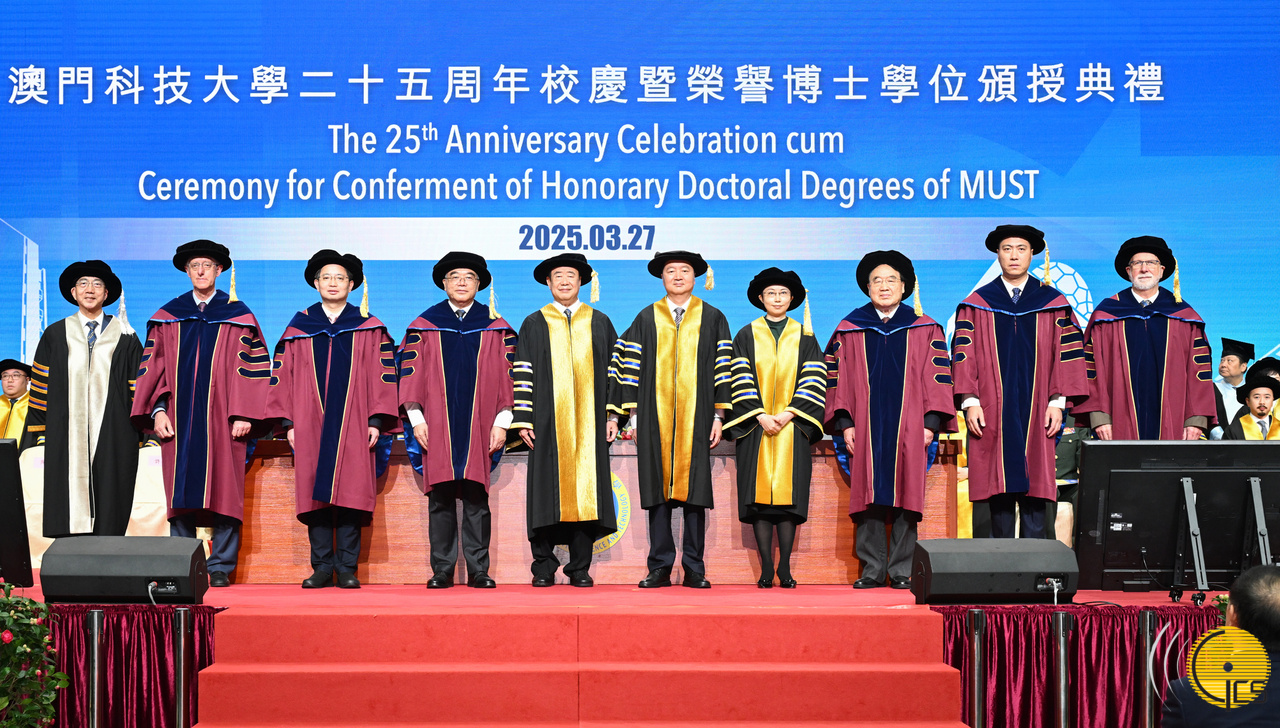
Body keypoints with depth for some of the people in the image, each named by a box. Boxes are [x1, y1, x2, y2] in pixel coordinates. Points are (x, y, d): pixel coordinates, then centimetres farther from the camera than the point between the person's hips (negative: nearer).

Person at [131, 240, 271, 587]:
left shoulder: (237, 316, 5)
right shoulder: (168, 317, 11)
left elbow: (252, 366, 1)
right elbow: (154, 365, 10)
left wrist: (243, 415, -7)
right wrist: (158, 410, -1)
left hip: (221, 419, -2)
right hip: (179, 419, 2)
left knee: (223, 490, -3)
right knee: (180, 491, 2)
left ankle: (221, 568, 2)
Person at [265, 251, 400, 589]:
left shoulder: (369, 329, 9)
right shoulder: (298, 328, 11)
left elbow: (383, 374, 4)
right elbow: (282, 374, 9)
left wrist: (376, 421, -5)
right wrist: (288, 422, 1)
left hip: (353, 423, -1)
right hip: (310, 425, 1)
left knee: (350, 494, -5)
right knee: (315, 494, -1)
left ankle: (347, 568, 0)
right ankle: (322, 567, 4)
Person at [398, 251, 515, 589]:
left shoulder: (496, 327, 9)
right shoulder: (424, 325, 8)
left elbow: (506, 375, 6)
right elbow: (412, 371, 6)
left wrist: (502, 422, -1)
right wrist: (416, 418, -3)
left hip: (479, 426, 0)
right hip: (437, 425, 0)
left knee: (476, 497, -1)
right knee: (440, 497, 0)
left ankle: (479, 570, 5)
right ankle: (442, 570, 6)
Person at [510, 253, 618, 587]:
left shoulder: (600, 323, 13)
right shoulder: (534, 325, 9)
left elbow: (613, 371, 10)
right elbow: (522, 374, 4)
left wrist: (613, 416, 1)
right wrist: (522, 421, -4)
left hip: (588, 423, 1)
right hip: (548, 424, -1)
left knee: (586, 491, -2)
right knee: (548, 494, -3)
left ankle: (580, 568, 4)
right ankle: (543, 568, 4)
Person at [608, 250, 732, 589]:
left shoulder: (712, 318, 9)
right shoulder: (646, 319, 10)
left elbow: (722, 369, 6)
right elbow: (631, 369, 9)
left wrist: (718, 416, -2)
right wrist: (633, 415, 1)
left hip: (696, 418, -1)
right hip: (656, 419, 1)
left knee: (694, 487, -2)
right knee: (658, 490, -1)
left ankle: (694, 569, 4)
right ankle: (660, 567, 4)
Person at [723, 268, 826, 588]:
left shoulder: (804, 336, 9)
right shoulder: (747, 336, 7)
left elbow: (814, 380, 2)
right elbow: (741, 379, 0)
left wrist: (789, 412, -10)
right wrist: (760, 415, -12)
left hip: (792, 426, 0)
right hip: (756, 425, 0)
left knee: (788, 494, -4)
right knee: (760, 493, -4)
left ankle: (785, 567, 2)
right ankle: (766, 568, 0)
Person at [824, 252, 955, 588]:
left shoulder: (924, 329, 8)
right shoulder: (849, 330, 10)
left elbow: (937, 377, 4)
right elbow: (837, 377, 7)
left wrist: (931, 422, -4)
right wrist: (844, 423, -2)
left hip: (908, 429, -1)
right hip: (865, 429, 1)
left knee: (905, 496, -2)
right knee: (868, 496, -1)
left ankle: (901, 570, 4)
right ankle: (872, 569, 5)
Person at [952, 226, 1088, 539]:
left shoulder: (1054, 304, 8)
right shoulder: (976, 305, 8)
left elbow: (1068, 352, 4)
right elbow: (963, 354, 4)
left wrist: (1058, 401, -4)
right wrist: (970, 401, -6)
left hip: (1036, 413, 0)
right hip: (993, 414, 0)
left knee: (1035, 487, -3)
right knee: (999, 489, -1)